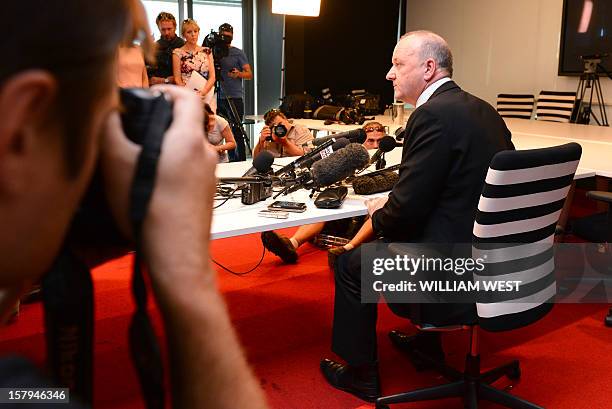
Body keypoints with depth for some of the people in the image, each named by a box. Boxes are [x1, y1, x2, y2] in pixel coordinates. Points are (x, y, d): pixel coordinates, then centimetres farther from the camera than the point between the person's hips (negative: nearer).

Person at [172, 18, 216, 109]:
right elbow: (177, 79, -1)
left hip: (207, 97, 3)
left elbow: (212, 76, 5)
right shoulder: (178, 53, 4)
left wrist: (202, 92, -12)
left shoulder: (207, 51, 13)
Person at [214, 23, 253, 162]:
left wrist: (239, 74, -23)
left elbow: (249, 74, -3)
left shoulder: (238, 53, 1)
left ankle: (241, 161, -4)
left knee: (236, 131, -7)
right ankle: (232, 160, 12)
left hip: (235, 98, -4)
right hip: (219, 98, 4)